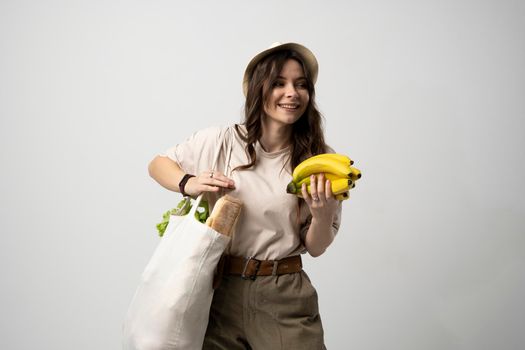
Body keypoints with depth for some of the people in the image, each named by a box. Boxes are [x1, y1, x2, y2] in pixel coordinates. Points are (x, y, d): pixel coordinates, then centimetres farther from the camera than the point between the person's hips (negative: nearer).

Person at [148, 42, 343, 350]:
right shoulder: (221, 141, -6)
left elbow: (316, 248, 1)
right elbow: (158, 165, 8)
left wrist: (322, 215, -20)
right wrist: (189, 184, -12)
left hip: (285, 300, 1)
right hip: (221, 289, 0)